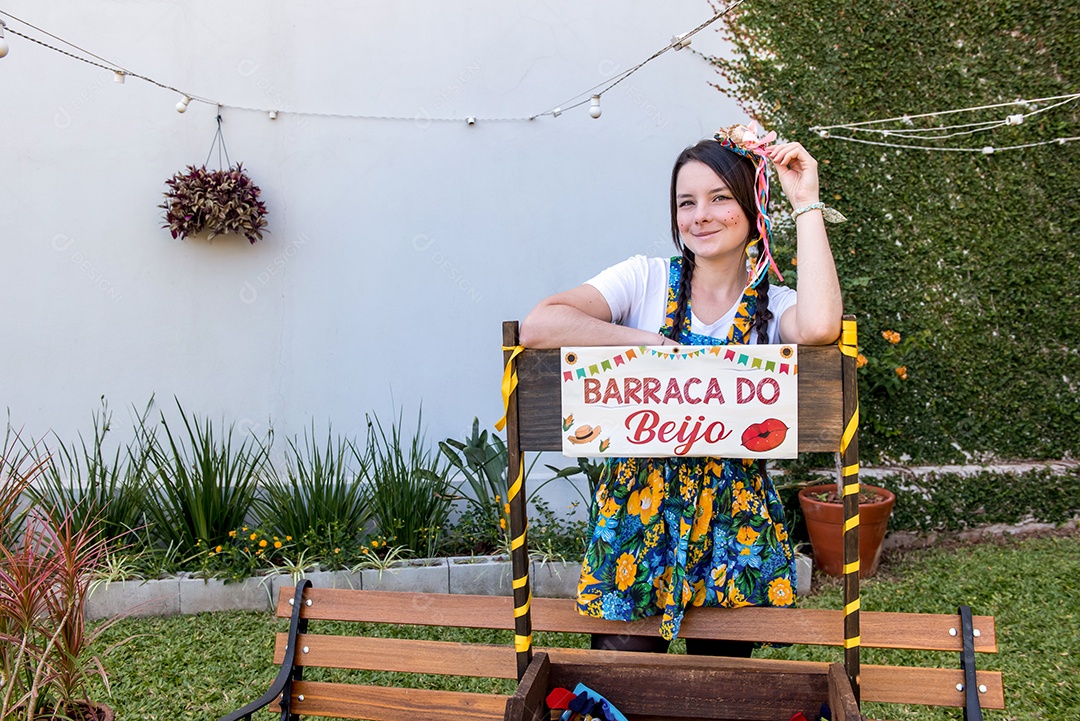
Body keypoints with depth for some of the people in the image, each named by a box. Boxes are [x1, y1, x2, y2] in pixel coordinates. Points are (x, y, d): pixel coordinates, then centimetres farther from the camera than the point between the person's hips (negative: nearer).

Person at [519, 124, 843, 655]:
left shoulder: (774, 306, 1)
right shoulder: (646, 280, -1)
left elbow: (819, 327, -24)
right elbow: (539, 325, -15)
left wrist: (806, 203, -14)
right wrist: (654, 343, -17)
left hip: (733, 511, 1)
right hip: (638, 497, -1)